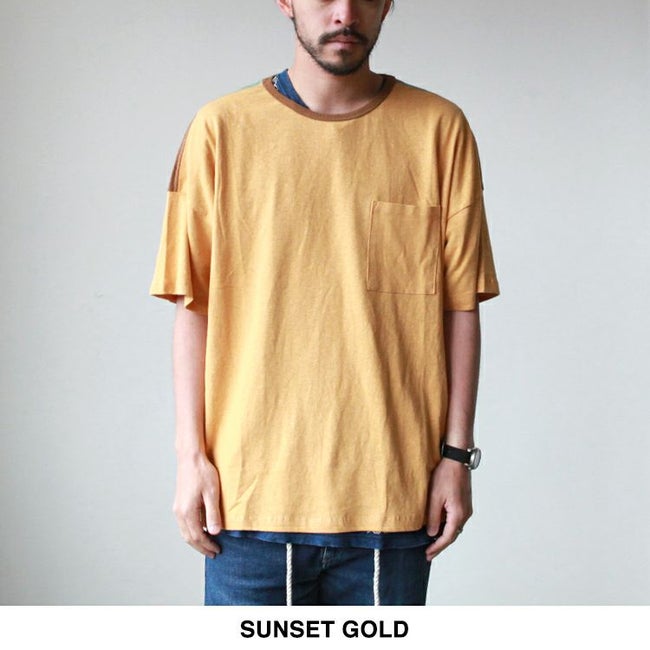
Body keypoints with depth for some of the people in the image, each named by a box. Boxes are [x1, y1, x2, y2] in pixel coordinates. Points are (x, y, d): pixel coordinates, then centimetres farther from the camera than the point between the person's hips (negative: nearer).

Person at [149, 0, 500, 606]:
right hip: (251, 488, 0)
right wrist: (191, 454, -2)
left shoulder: (438, 129, 2)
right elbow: (194, 305, 2)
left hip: (392, 492, 1)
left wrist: (456, 453, 0)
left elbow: (459, 306, 3)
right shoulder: (222, 128, 1)